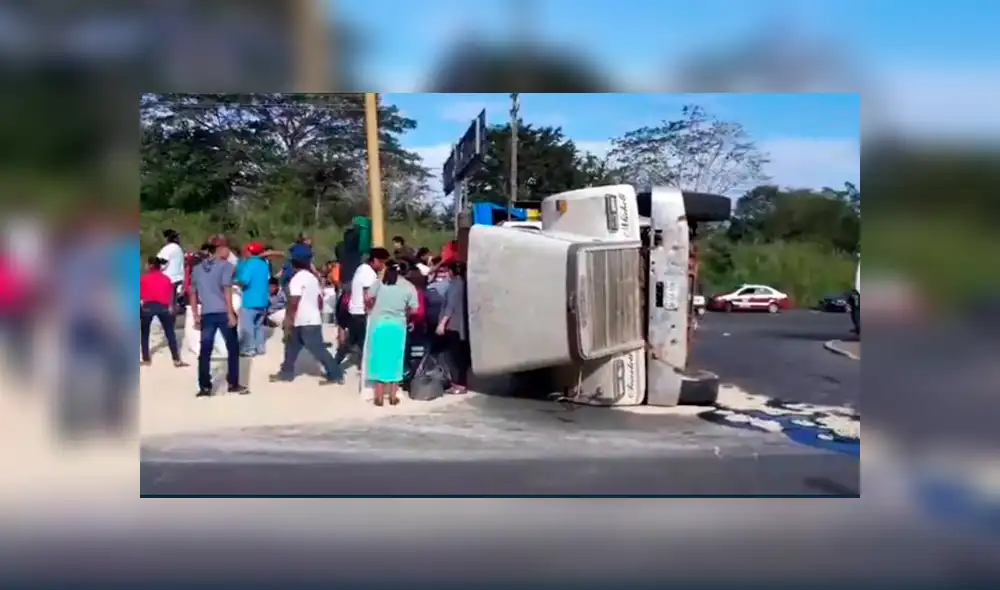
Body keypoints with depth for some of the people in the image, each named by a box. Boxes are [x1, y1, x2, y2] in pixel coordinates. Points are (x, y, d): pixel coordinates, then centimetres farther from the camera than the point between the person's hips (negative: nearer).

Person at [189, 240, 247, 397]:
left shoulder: (197, 269, 15)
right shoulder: (226, 266, -3)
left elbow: (192, 293, 15)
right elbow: (226, 290, -12)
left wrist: (196, 316, 18)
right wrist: (231, 313, -13)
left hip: (206, 314, 5)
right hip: (223, 313, -5)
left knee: (205, 351, 6)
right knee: (233, 349, 8)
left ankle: (204, 387, 5)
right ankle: (233, 384, 10)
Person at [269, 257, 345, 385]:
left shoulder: (297, 278, -15)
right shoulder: (312, 277, 12)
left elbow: (293, 302, -21)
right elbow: (320, 298, 15)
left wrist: (288, 321, -15)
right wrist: (318, 314, 27)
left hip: (305, 322, -9)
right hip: (312, 320, 9)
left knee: (318, 350, -4)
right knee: (292, 347, 17)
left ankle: (336, 375, 0)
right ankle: (286, 373, 24)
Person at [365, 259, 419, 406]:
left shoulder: (380, 282, -1)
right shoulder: (409, 287, -1)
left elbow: (367, 299, -2)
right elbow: (414, 309, -3)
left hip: (379, 324, 0)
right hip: (397, 326, 0)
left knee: (379, 358, 7)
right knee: (394, 359, 10)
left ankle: (379, 397, 9)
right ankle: (393, 396, 13)